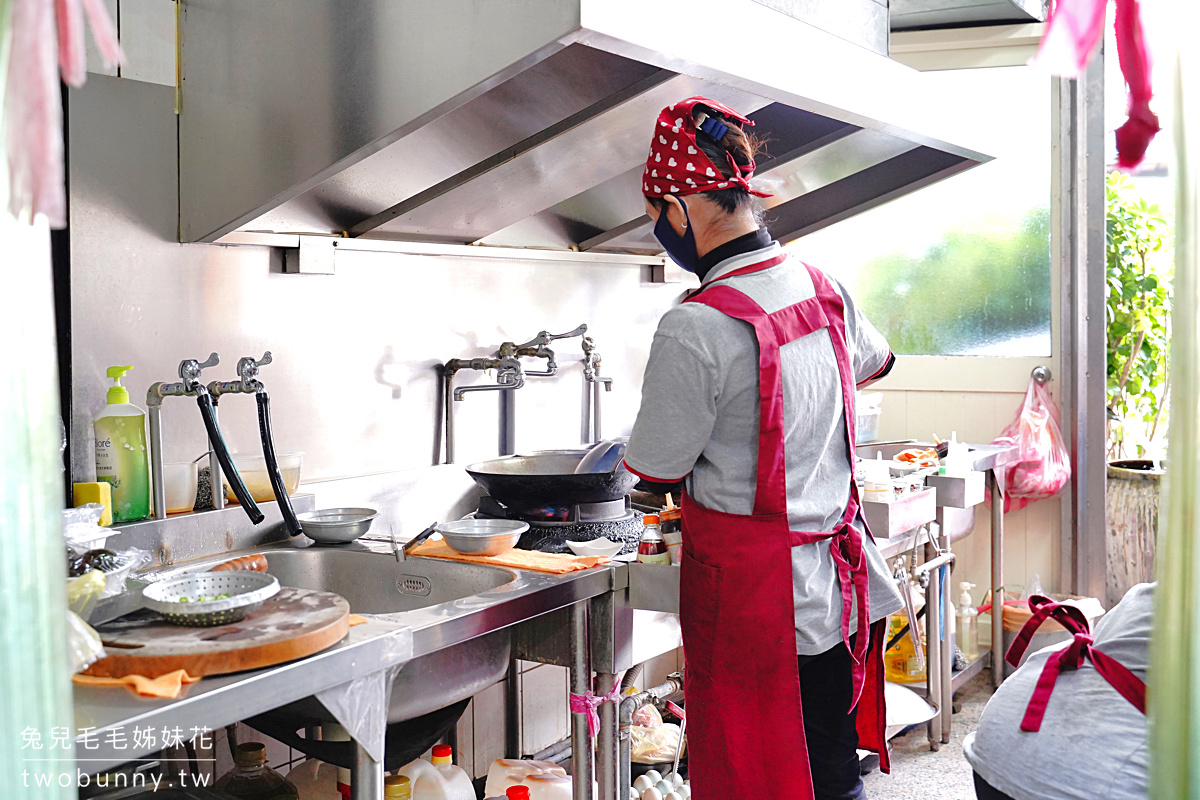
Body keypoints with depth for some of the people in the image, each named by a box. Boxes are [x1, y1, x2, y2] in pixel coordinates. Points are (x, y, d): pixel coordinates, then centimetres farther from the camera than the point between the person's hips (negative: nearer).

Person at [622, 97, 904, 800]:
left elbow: (656, 469, -10)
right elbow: (875, 361, 25)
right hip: (838, 579, 7)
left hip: (752, 590, -7)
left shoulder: (695, 328, -21)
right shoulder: (823, 288, 3)